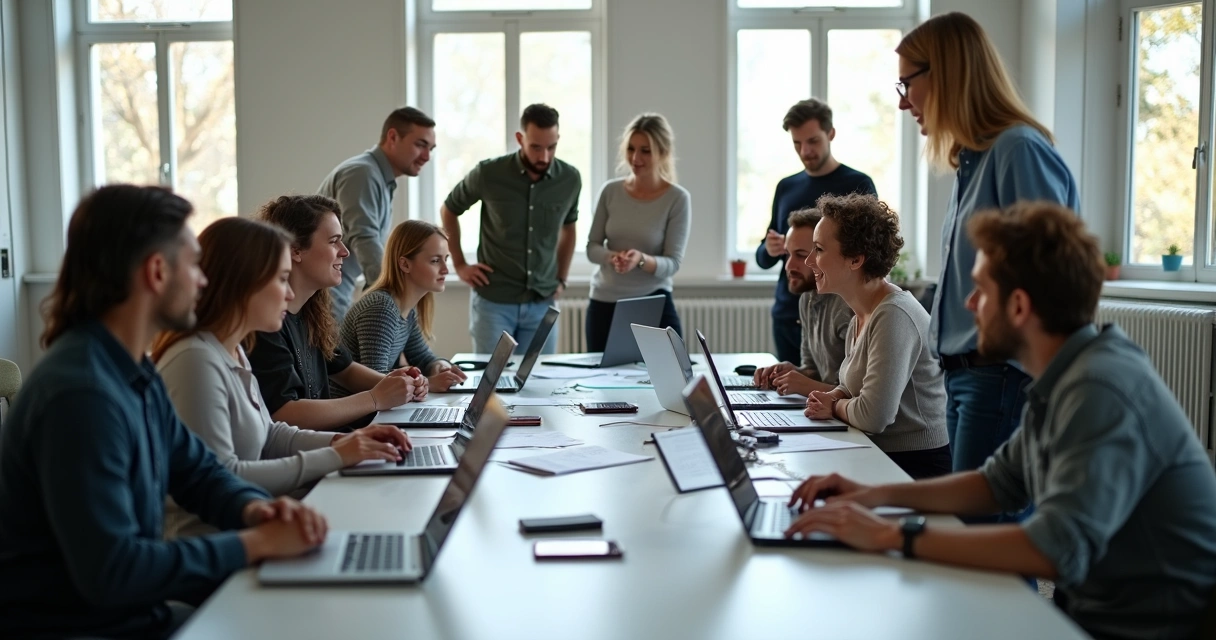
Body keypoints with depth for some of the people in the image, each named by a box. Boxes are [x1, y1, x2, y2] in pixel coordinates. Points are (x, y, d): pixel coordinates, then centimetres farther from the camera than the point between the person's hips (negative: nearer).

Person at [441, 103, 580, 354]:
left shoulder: (570, 179, -2)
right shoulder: (488, 174, -9)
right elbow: (448, 211, 8)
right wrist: (460, 265, 4)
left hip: (542, 303, 3)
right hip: (493, 300, -2)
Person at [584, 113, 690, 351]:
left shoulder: (677, 198, -8)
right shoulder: (611, 191, 2)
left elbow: (672, 262, -10)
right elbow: (591, 247, 3)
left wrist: (641, 260, -29)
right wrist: (611, 257, -18)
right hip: (603, 304, 3)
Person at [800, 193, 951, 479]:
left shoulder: (894, 317, -20)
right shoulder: (862, 313, 8)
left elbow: (873, 416, -26)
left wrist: (835, 406, -6)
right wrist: (831, 398, -3)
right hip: (880, 456, 8)